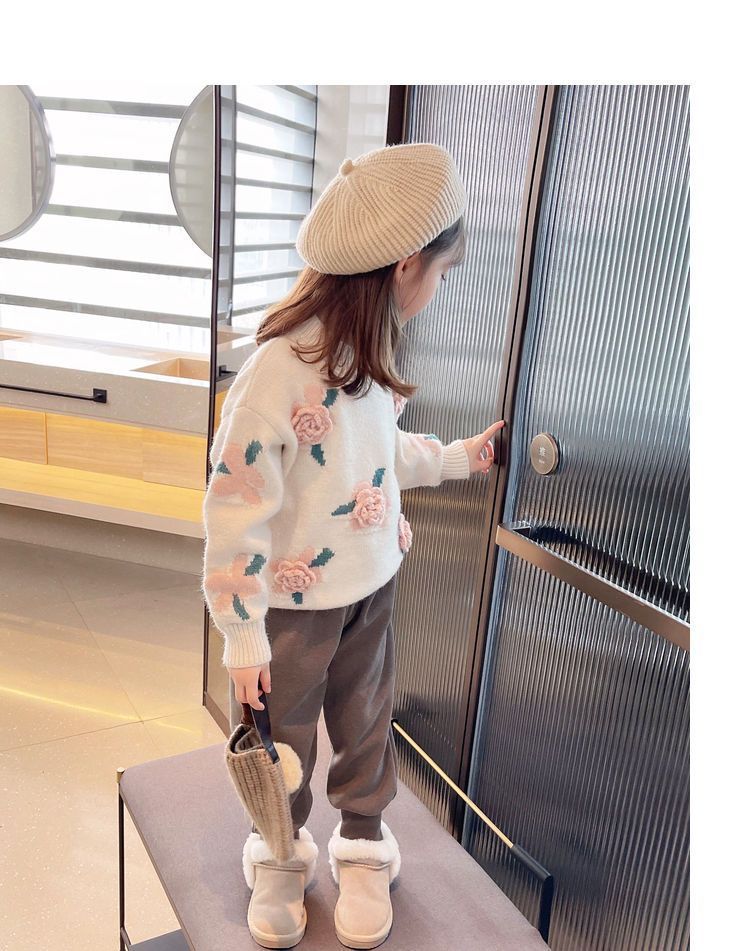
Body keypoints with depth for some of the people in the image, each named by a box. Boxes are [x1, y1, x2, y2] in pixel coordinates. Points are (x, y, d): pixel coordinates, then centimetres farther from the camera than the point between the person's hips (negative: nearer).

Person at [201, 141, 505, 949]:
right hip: (295, 601, -6)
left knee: (365, 719, 22)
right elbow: (234, 508, -23)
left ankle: (362, 842, 46)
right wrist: (242, 636, -17)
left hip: (373, 583, 6)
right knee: (285, 734, 18)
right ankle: (281, 853, 45)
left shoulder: (368, 351, -5)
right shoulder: (279, 372, -29)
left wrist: (459, 456, 20)